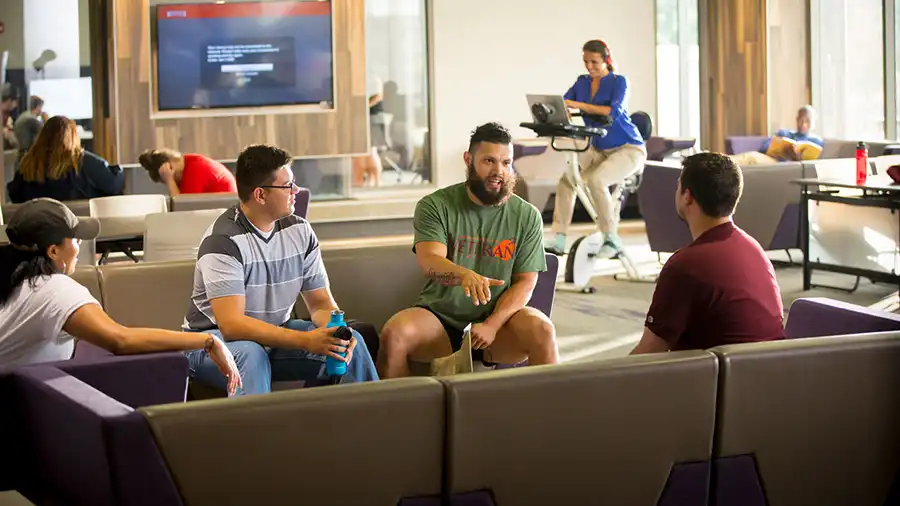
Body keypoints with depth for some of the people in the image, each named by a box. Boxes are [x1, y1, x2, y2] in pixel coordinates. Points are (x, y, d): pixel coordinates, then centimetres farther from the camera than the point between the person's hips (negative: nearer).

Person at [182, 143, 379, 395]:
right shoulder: (223, 241, -22)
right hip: (216, 337, -6)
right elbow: (231, 324, -31)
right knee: (250, 353, -38)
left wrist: (336, 332, -24)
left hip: (276, 333, 6)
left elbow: (321, 303, 1)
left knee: (351, 344, -13)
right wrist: (305, 340, -39)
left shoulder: (299, 231, -1)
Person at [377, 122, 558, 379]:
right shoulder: (435, 206, -3)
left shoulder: (527, 216, 2)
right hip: (440, 317, -1)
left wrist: (492, 325, -18)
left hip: (499, 319, 1)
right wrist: (464, 275, -42)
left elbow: (525, 282, 0)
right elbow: (429, 260, -19)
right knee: (394, 333, -29)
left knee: (541, 330, -29)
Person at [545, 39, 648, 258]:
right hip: (599, 150, 6)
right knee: (567, 178, -16)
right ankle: (558, 239, -13)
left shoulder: (619, 82, -10)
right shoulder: (582, 83, 6)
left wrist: (579, 105, -35)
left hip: (628, 149, -6)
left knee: (595, 179, -31)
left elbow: (614, 112, -28)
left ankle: (612, 239, -21)